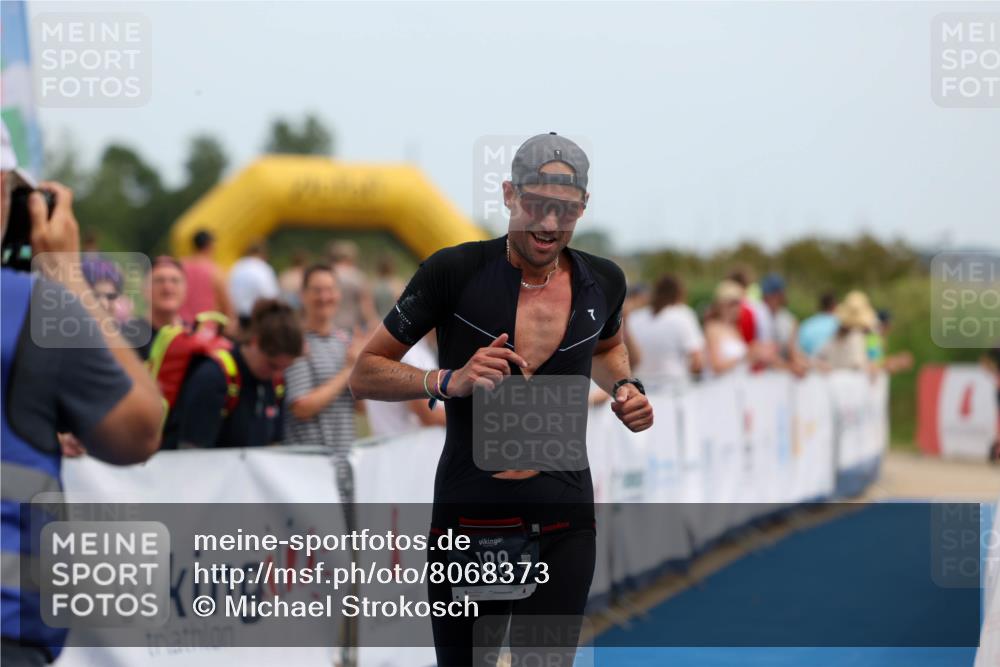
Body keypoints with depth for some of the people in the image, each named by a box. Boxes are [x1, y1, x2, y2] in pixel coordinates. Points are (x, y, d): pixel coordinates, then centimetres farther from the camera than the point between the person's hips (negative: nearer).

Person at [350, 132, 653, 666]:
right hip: (466, 518, -2)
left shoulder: (602, 282, 4)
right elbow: (364, 375, -2)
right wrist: (449, 381, -18)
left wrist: (624, 387, 7)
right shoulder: (454, 272, -8)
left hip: (563, 524, 2)